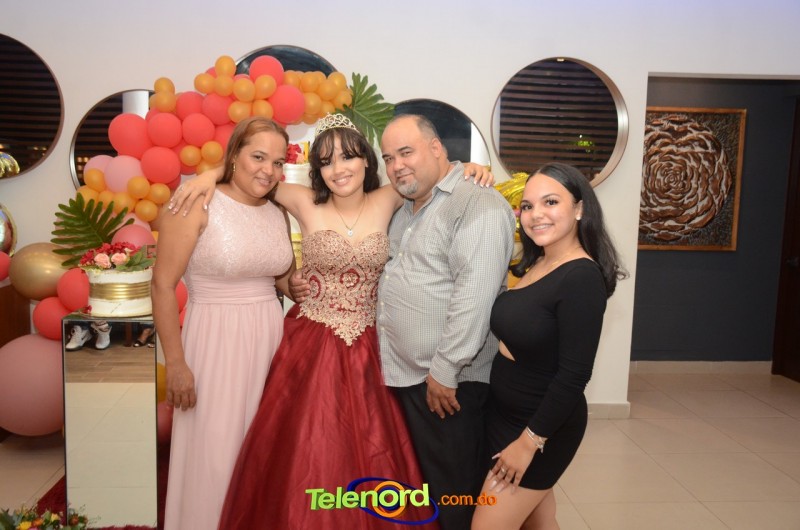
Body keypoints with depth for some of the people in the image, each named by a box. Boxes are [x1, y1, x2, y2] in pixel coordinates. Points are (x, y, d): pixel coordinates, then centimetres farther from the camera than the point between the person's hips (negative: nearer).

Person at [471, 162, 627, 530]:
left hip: (542, 428, -7)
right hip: (504, 414, 8)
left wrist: (529, 440, -18)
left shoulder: (582, 277, -22)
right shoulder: (533, 265, 3)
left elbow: (574, 375, -23)